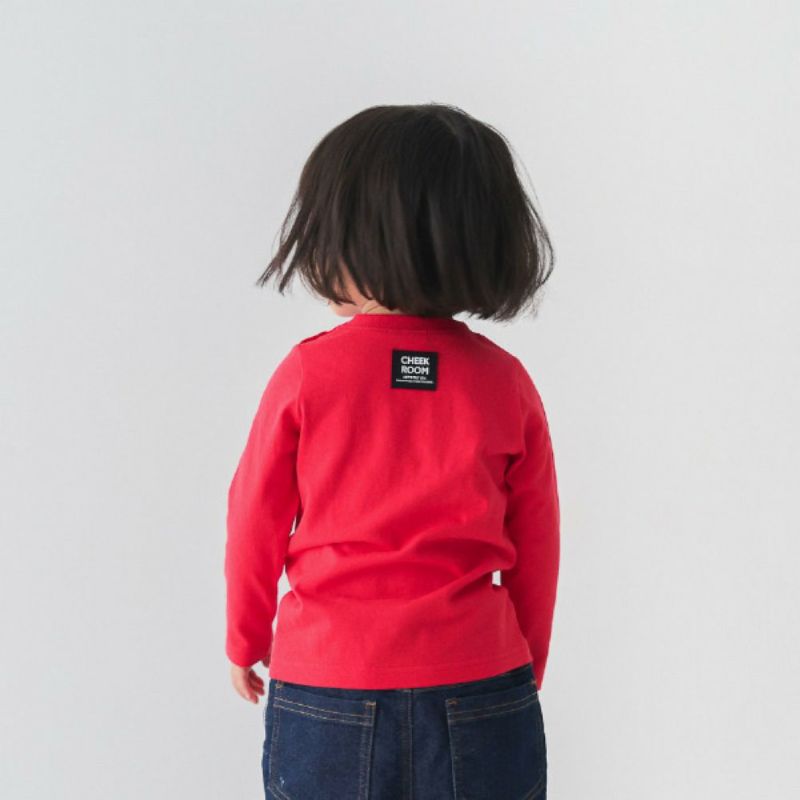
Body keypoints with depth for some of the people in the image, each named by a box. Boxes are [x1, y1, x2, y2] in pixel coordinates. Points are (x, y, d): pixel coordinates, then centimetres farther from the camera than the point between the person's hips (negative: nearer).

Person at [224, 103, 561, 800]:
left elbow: (255, 523, -1)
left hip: (324, 698, -1)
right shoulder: (506, 381, -4)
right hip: (479, 696, 1)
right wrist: (525, 669, 19)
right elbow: (536, 547, 3)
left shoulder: (307, 373, -10)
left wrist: (246, 641, 17)